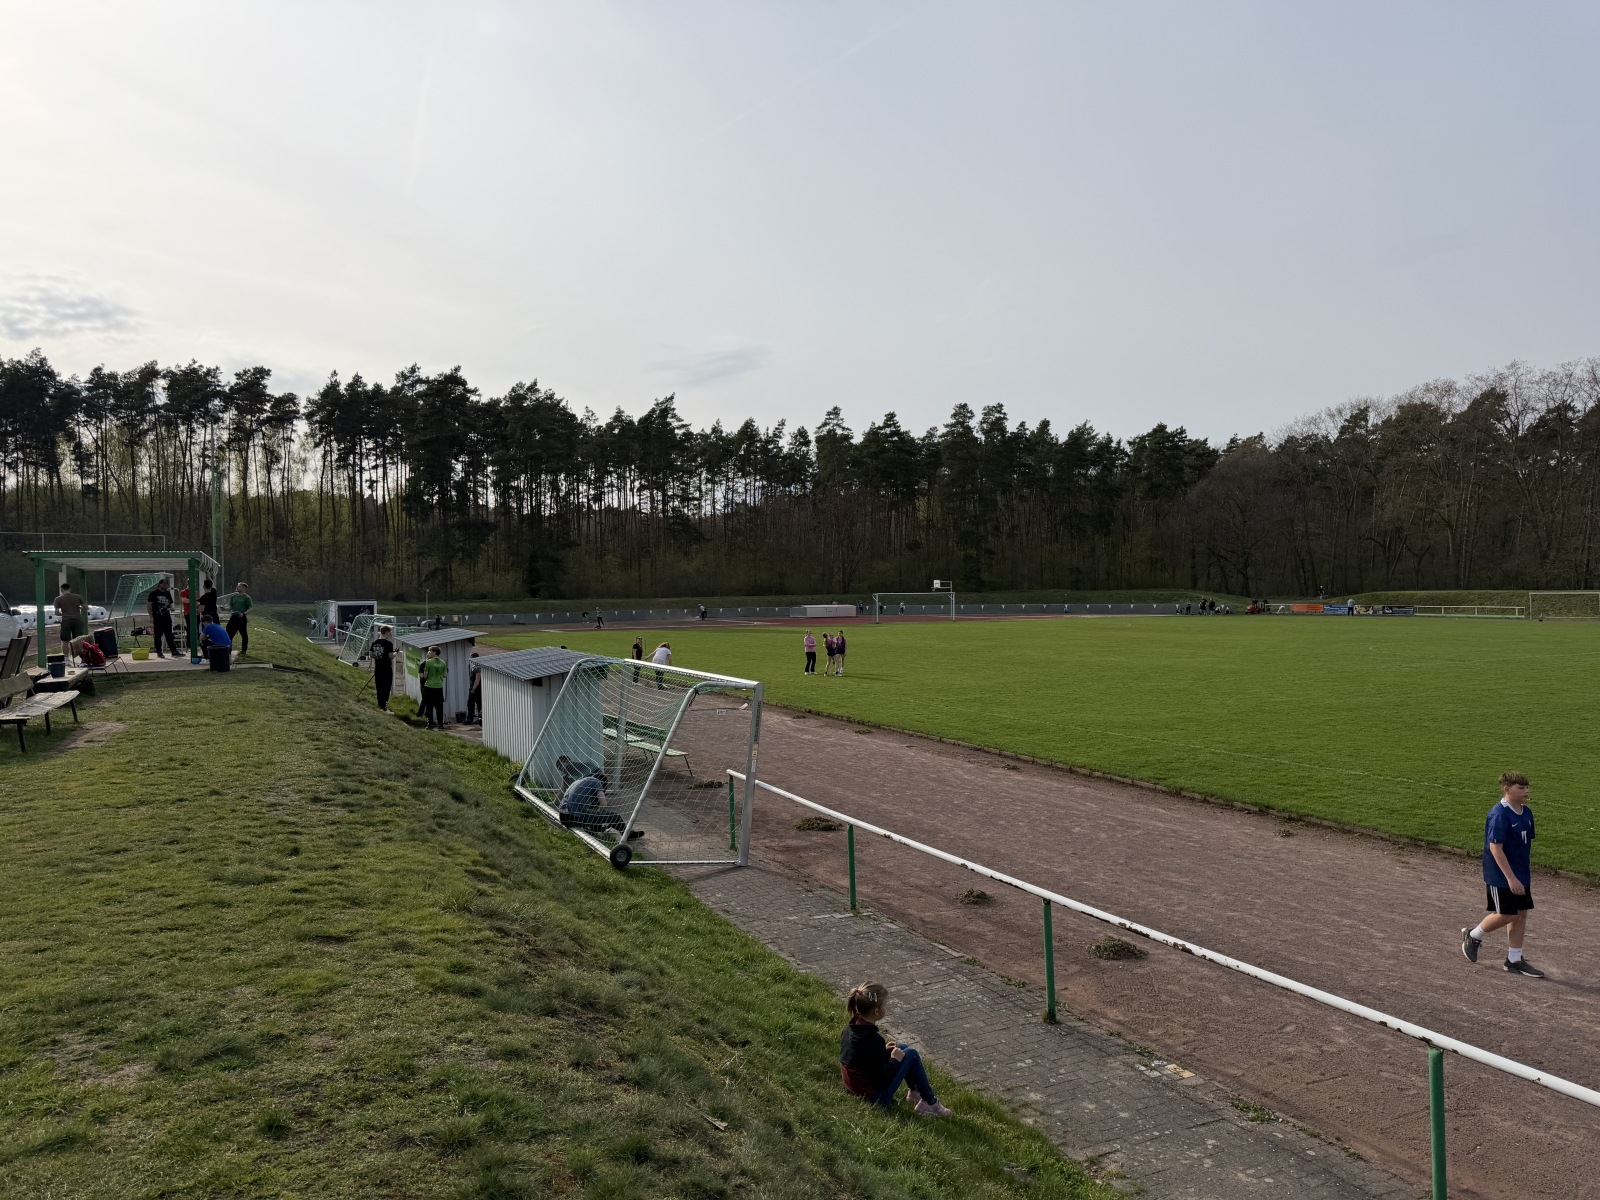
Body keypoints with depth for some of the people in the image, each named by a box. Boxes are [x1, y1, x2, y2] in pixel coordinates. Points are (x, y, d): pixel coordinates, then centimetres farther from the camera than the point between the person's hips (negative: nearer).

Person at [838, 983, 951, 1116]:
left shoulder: (851, 1027, -5)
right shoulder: (874, 1040, -30)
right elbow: (882, 1080, -24)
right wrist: (894, 1060, -9)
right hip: (875, 1098, -8)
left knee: (902, 1047, 16)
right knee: (911, 1054, -1)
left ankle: (914, 1092, 29)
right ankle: (930, 1104, 11)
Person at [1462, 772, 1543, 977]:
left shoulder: (1526, 813, 6)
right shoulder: (1499, 814, -20)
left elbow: (1526, 845, 16)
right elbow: (1495, 848, -22)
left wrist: (1528, 875, 19)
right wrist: (1511, 878, -24)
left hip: (1520, 875, 8)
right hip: (1501, 876, -8)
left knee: (1521, 914, 8)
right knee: (1507, 915, -4)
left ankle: (1514, 960, 18)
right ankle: (1473, 936, 20)